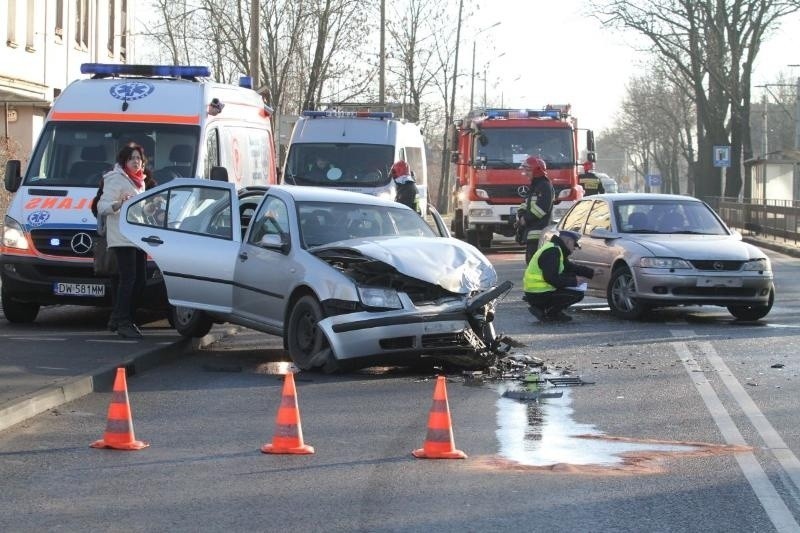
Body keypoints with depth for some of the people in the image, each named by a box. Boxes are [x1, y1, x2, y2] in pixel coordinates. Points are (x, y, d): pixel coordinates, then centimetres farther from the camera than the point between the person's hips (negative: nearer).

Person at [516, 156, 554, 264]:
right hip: (531, 232, 10)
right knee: (530, 259, 12)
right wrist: (521, 216, 3)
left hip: (539, 232, -10)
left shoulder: (545, 186, -9)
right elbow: (525, 205, 24)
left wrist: (526, 218, -13)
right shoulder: (533, 187, 22)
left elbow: (542, 207, -20)